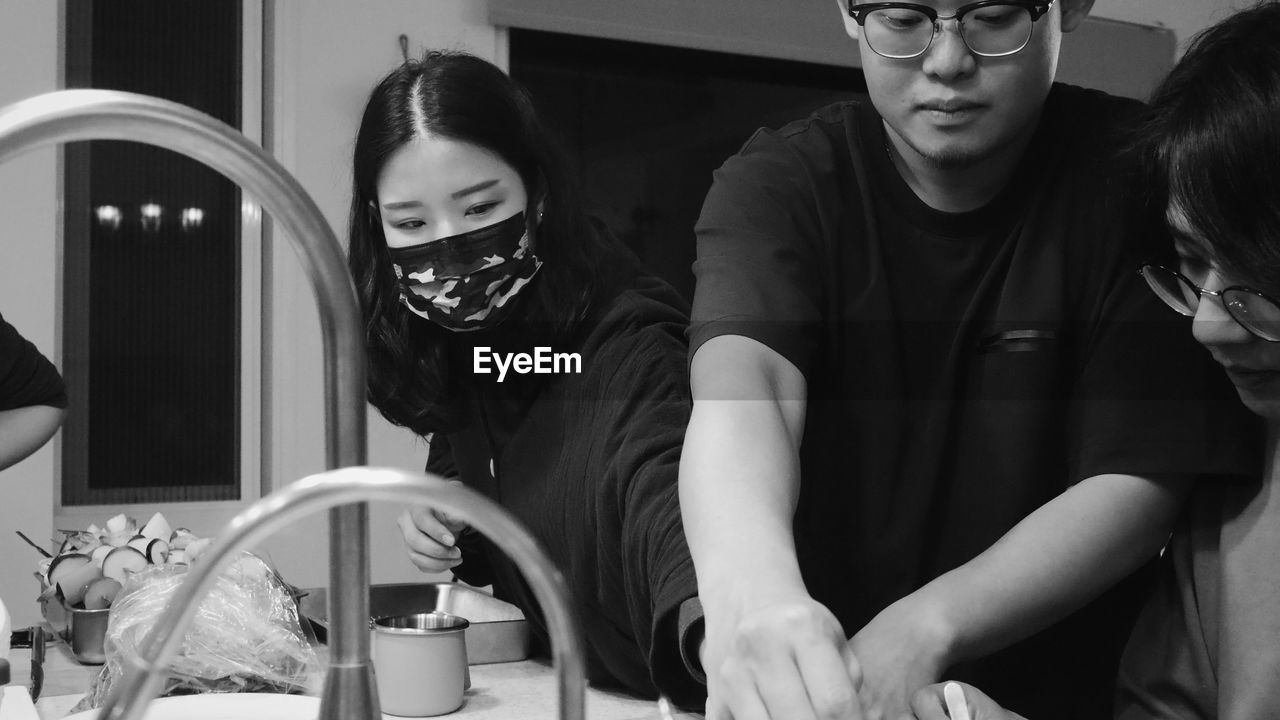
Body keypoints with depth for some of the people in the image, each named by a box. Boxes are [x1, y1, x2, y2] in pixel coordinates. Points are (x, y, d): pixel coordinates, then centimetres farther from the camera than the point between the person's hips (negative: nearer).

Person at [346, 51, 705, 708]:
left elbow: (664, 498, -39)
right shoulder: (454, 346, -1)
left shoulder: (625, 350, -21)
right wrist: (443, 526, -7)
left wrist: (713, 623, -58)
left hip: (662, 698, -5)